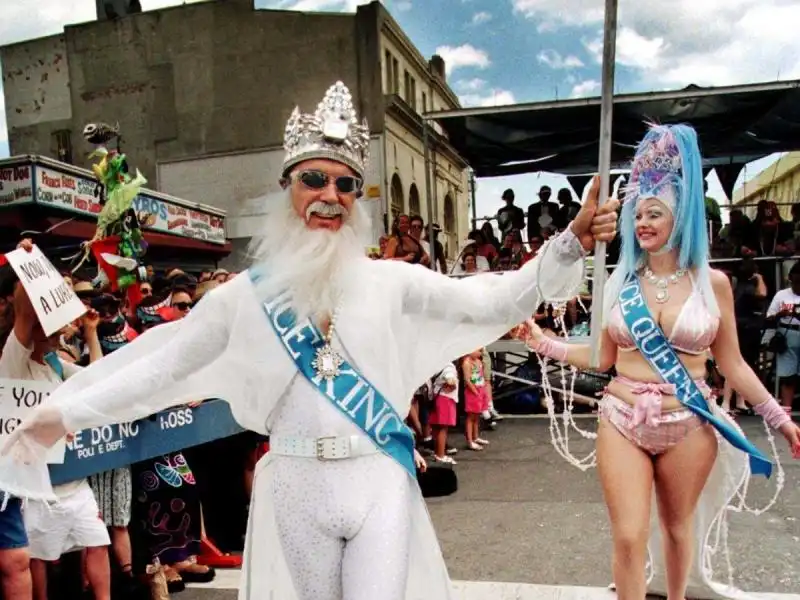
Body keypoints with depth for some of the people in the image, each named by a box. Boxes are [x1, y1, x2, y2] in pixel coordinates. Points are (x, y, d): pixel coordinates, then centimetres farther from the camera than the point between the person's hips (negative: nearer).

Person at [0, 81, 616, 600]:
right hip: (296, 486, 1)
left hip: (380, 481, -1)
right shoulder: (249, 293, 1)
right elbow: (166, 359, 5)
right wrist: (67, 412, 5)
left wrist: (572, 242, -18)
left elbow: (488, 301, -8)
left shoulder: (390, 280, -2)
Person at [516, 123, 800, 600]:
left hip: (688, 425, 0)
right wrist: (542, 341, -1)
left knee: (678, 526, 17)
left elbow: (732, 364, 4)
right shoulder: (621, 282, 2)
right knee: (629, 537, -1)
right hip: (623, 421, 1)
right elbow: (601, 357, 6)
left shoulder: (712, 282, -2)